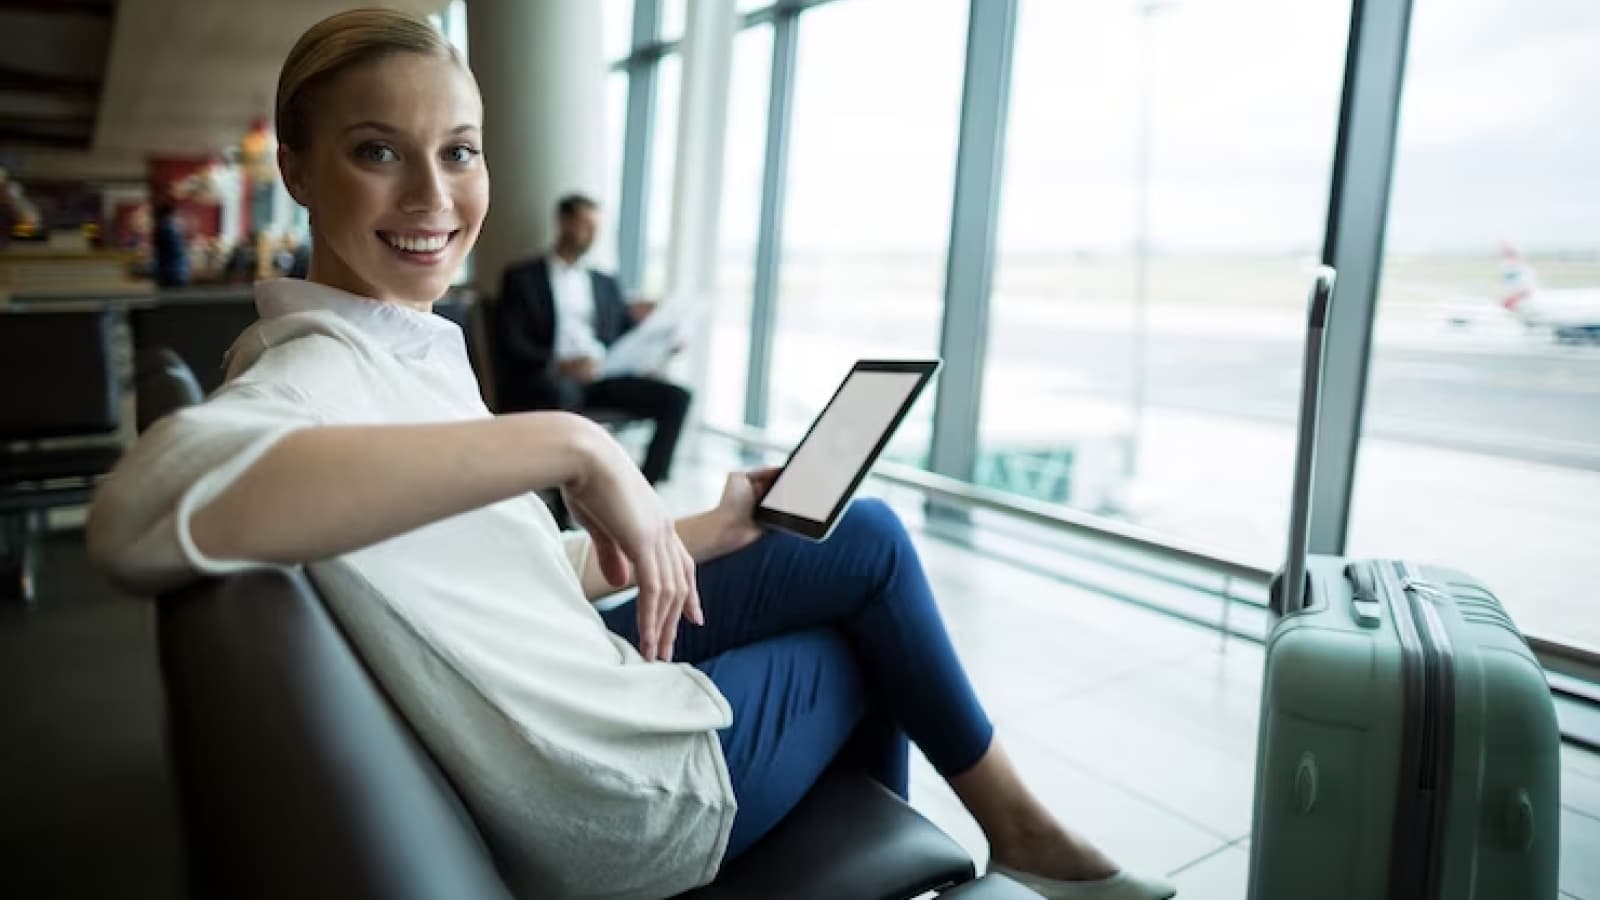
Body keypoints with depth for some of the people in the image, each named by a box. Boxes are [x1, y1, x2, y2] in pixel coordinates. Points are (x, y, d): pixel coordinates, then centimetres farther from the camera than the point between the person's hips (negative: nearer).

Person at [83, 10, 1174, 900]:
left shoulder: (411, 347, 5)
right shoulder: (316, 369, -22)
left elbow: (515, 568, 8)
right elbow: (142, 511, -45)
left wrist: (704, 532, 7)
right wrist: (569, 440, -43)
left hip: (591, 668, 8)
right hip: (627, 807, -8)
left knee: (870, 538, 15)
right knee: (865, 639, 11)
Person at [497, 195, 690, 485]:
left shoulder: (606, 284, 26)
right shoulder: (521, 278, 11)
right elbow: (511, 345, -2)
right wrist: (559, 365, -19)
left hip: (603, 377, 5)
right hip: (551, 379, -4)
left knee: (676, 397, -20)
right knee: (560, 392, -40)